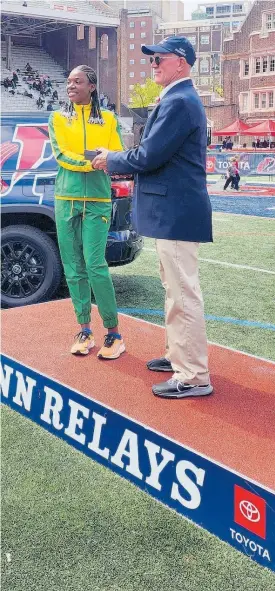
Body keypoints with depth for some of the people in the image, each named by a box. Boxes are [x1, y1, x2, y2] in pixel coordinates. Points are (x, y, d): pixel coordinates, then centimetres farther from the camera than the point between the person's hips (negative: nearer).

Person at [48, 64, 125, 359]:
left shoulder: (108, 120, 9)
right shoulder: (57, 118, 10)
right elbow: (60, 155, -3)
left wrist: (87, 156, -16)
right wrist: (93, 161, -17)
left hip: (97, 201, -2)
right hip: (66, 200, 2)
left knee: (95, 266, -12)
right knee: (73, 268, 3)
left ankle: (114, 333, -2)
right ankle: (85, 331, 12)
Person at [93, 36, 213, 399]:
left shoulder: (178, 102, -16)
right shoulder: (179, 99, 19)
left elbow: (149, 156, -20)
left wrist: (111, 160, -4)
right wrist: (119, 162, 10)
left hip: (176, 212, -11)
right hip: (174, 210, 11)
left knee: (183, 294, -6)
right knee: (176, 291, 18)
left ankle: (194, 377, 3)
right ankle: (179, 356, 32)